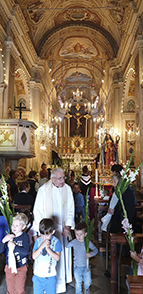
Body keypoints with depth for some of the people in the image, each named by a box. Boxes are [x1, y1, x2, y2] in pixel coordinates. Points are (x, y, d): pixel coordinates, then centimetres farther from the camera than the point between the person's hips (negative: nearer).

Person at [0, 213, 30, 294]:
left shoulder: (25, 236, -14)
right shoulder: (9, 236, -4)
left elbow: (26, 251, -23)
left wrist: (14, 246, -26)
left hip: (21, 267, -3)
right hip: (9, 266, 4)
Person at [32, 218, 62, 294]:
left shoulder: (56, 242, -10)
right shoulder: (38, 241, -4)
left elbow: (57, 258, -15)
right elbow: (34, 256, -8)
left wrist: (47, 248, -23)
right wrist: (42, 246, -21)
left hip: (50, 276, -2)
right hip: (38, 275, 2)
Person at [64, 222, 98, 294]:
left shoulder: (88, 242, -15)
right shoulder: (74, 242, -10)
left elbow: (95, 249, -8)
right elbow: (67, 245, 8)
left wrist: (91, 254, -27)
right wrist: (65, 237, -2)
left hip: (86, 266, 0)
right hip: (77, 266, 0)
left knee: (88, 281, 14)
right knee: (78, 282, 13)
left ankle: (86, 288, 48)